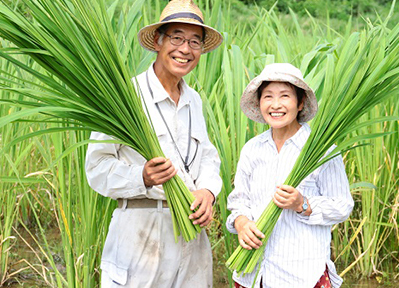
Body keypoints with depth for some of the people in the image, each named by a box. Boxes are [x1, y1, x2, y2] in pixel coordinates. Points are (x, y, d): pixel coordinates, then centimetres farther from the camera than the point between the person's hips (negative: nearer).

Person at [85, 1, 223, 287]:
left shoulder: (193, 100, 13)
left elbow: (208, 157, 13)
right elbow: (97, 167, -10)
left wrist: (207, 191, -8)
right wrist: (142, 178, -28)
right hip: (141, 232, -6)